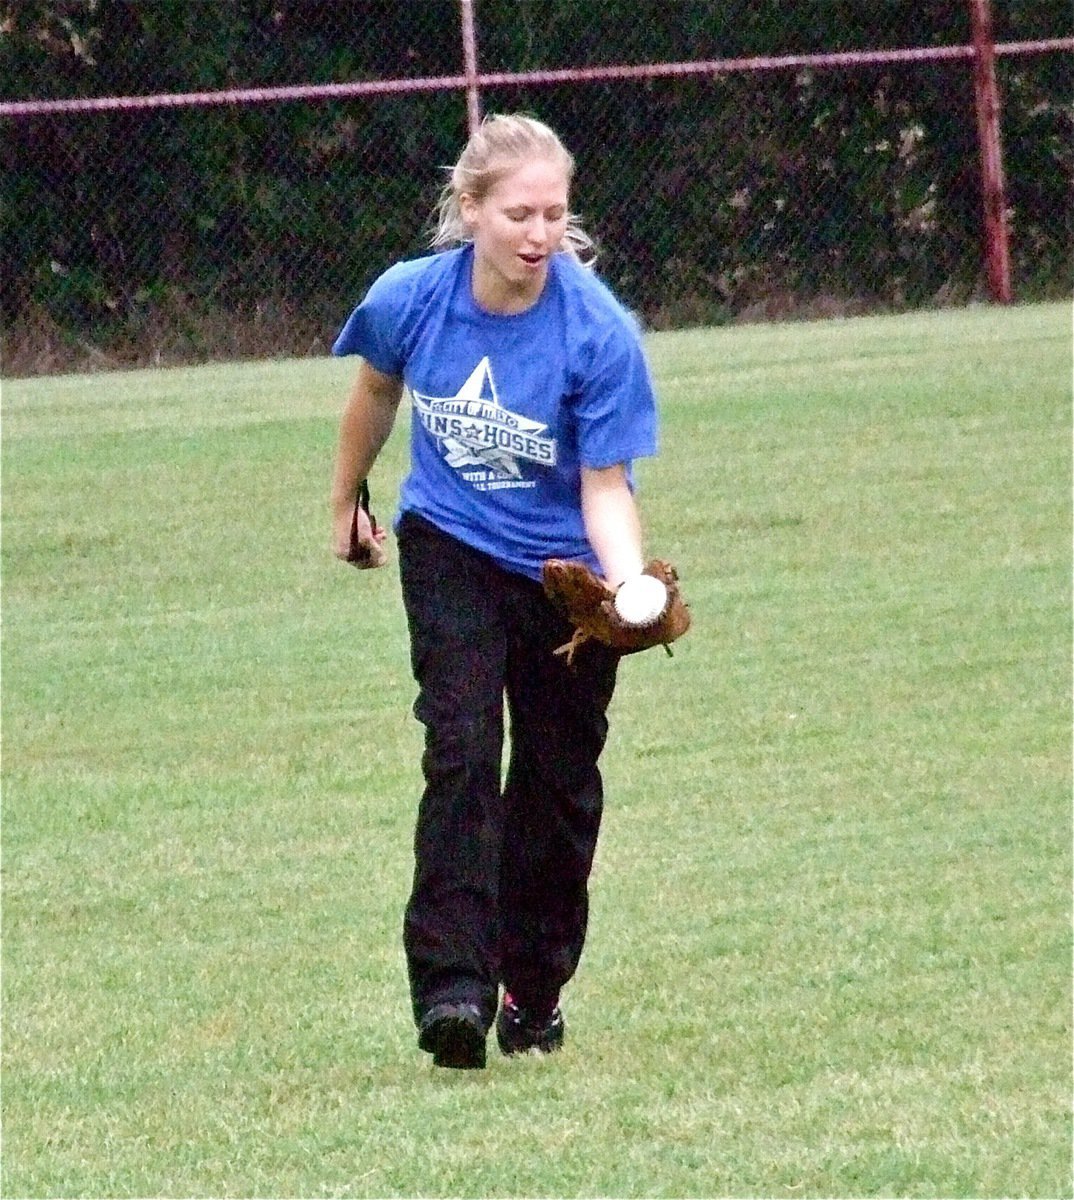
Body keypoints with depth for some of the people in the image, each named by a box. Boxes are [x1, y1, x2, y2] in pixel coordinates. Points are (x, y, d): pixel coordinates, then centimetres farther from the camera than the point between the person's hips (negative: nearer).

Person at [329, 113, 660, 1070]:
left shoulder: (599, 333, -24)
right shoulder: (411, 299, -17)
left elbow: (605, 487, -19)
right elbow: (377, 390, 7)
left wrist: (628, 582, -37)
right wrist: (348, 500, 21)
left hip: (566, 569, 0)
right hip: (451, 550, 0)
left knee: (558, 777, 7)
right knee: (462, 750, -17)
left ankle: (533, 991, 25)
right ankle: (452, 986, -23)